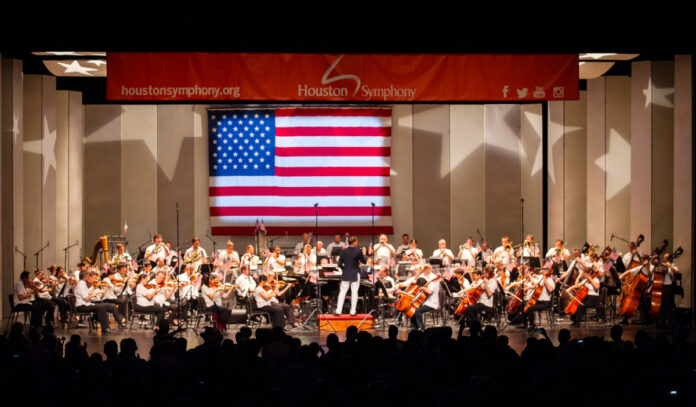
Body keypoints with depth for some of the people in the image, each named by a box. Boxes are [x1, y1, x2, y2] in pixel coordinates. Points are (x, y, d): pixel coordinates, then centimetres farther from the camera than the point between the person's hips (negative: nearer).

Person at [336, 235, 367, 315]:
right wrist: (363, 253, 14)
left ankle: (338, 311, 2)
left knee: (342, 292, 6)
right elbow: (364, 261, -1)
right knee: (354, 292, 5)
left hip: (346, 274, 2)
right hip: (355, 274, -2)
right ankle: (353, 311, 5)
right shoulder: (358, 251, -11)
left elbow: (339, 264, -3)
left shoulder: (343, 251, -4)